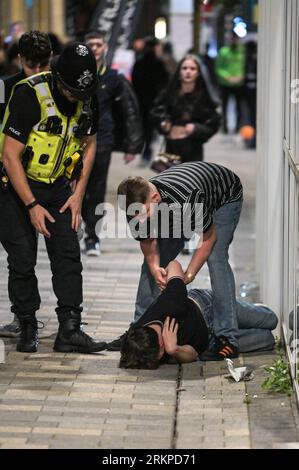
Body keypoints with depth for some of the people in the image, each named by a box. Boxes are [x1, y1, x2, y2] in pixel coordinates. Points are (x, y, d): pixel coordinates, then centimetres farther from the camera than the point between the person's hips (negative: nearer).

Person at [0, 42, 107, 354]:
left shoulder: (85, 100, -6)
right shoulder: (29, 95, -25)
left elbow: (89, 144, 10)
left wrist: (78, 193, 2)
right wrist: (32, 206, -20)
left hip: (57, 187, 5)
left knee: (68, 255, -4)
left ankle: (69, 331, -3)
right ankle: (27, 329, 11)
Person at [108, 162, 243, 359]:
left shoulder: (188, 199, -46)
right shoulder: (137, 206, -30)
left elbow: (208, 239, -28)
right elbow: (148, 242, -13)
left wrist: (188, 275, -30)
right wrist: (154, 268, -33)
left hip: (225, 196, -5)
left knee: (216, 258, -24)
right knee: (154, 261, -3)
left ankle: (228, 336, -22)